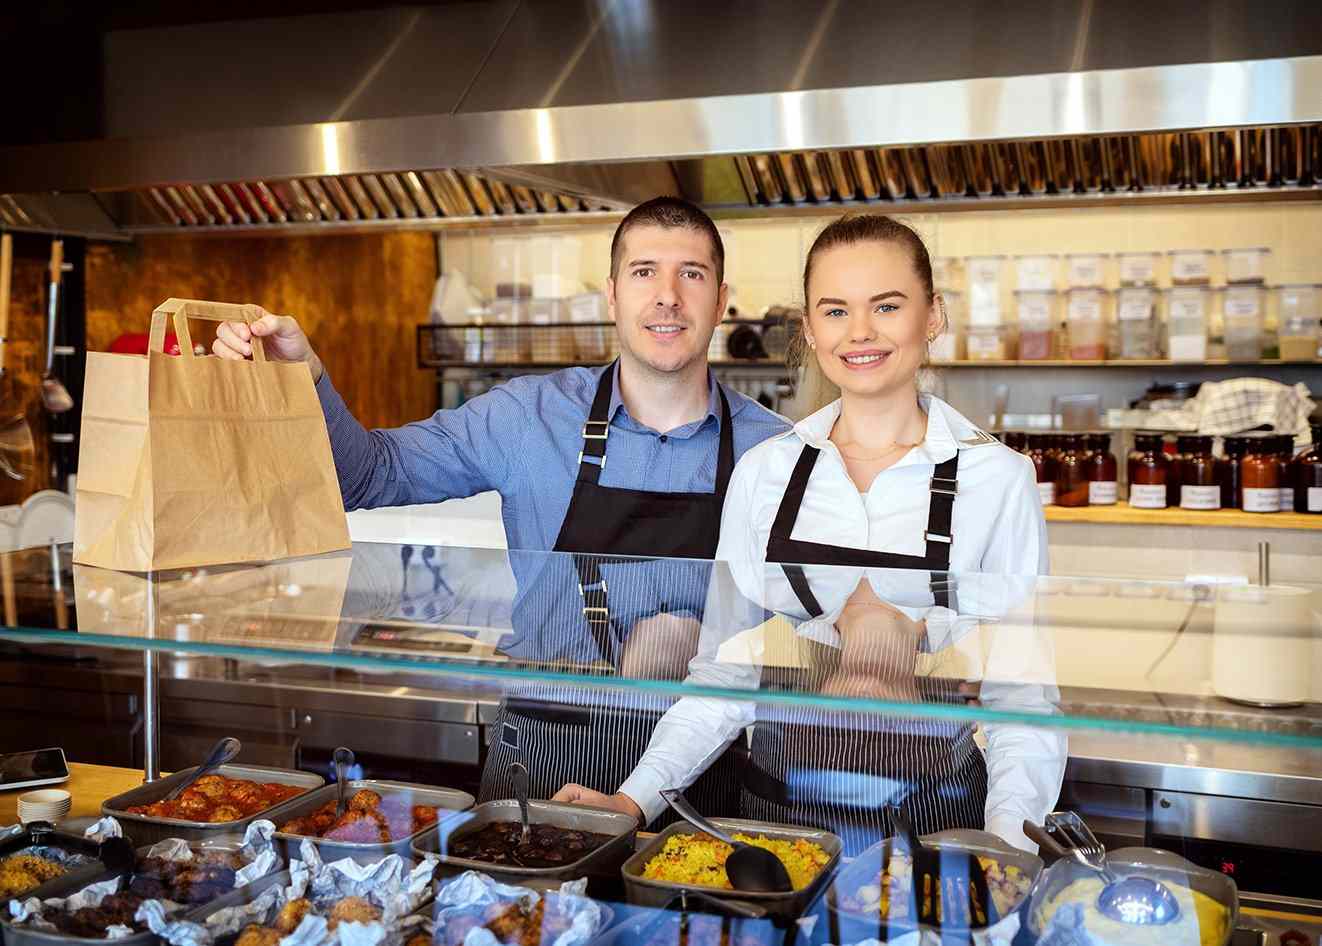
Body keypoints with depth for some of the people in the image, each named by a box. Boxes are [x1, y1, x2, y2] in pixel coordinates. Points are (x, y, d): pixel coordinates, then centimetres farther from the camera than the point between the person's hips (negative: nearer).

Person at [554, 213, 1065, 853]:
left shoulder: (997, 477, -5)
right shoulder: (763, 471, 2)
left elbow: (1022, 689, -5)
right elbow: (725, 669, 5)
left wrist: (1008, 841, -19)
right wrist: (637, 797, -6)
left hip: (932, 816, -2)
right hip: (778, 806, 2)